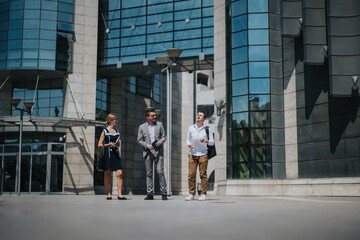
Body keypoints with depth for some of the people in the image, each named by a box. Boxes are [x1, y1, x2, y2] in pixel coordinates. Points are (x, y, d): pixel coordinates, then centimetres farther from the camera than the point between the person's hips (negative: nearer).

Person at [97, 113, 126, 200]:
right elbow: (99, 145, -2)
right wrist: (108, 144, -15)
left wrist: (116, 145, 3)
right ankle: (108, 194, 10)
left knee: (119, 173, -8)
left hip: (116, 154, 4)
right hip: (107, 154, -4)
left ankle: (119, 194, -8)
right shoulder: (105, 131, 0)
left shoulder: (117, 131, 16)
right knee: (107, 174, 2)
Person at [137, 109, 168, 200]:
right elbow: (139, 140, 7)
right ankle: (150, 193, 8)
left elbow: (164, 136, 11)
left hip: (158, 152, -1)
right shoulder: (142, 127, 8)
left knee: (160, 172, -8)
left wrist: (160, 141, -11)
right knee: (149, 173, 2)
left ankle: (163, 193, -4)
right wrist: (147, 145, -9)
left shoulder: (159, 124, 10)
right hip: (148, 152, 1)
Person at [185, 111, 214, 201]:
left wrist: (206, 141, -13)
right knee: (191, 174, -3)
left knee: (203, 174, -3)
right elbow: (187, 140, 15)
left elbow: (212, 142, 8)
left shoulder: (207, 129, 5)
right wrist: (189, 145, -7)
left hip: (203, 154, -1)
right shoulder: (191, 128, 10)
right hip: (192, 154, 2)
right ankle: (191, 194, 3)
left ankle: (203, 194, 3)